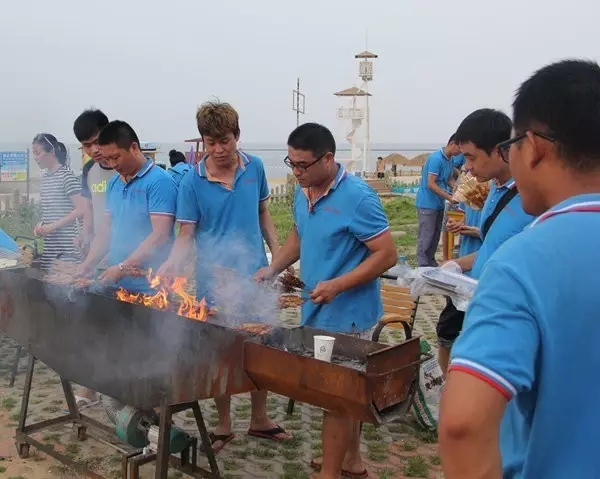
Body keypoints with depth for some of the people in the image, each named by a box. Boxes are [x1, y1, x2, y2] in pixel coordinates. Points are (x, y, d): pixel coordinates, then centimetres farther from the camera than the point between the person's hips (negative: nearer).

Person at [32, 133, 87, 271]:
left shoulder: (67, 176, -11)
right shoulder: (45, 176, 13)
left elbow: (81, 209, -16)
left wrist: (52, 226, -17)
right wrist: (41, 223, 5)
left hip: (66, 244, -8)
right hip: (49, 243, 8)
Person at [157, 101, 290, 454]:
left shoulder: (255, 167, -1)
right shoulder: (192, 181, -9)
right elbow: (186, 233, -8)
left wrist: (278, 253, 5)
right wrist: (172, 264, -26)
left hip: (256, 276, 3)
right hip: (214, 281, -2)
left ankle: (260, 419, 31)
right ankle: (224, 425, 27)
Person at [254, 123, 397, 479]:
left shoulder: (357, 197, -21)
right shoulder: (303, 193, 4)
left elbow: (387, 254, -20)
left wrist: (337, 285, -27)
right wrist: (274, 268, 3)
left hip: (346, 314, -8)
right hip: (319, 311, 8)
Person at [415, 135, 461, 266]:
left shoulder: (450, 160, 8)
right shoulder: (436, 158, -20)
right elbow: (431, 184, -22)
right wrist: (449, 197, -22)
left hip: (439, 204, 9)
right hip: (428, 204, -9)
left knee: (436, 235, 13)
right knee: (426, 236, -5)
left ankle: (431, 263, 22)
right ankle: (423, 266, 1)